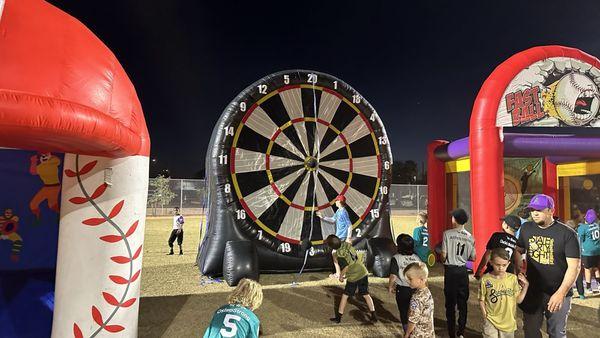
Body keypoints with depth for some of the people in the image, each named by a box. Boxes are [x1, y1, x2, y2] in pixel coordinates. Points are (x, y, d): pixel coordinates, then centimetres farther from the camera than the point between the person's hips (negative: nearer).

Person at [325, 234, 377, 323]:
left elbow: (345, 267, -21)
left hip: (353, 277, -5)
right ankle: (373, 315, 11)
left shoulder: (339, 254, -19)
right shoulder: (347, 244, -2)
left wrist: (340, 276, -4)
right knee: (366, 295, 15)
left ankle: (338, 317, 20)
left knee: (345, 296, 11)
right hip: (363, 273, 5)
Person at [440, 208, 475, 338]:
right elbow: (473, 258, 5)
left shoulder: (448, 234, -12)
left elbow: (443, 255, -12)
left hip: (450, 270, -3)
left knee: (450, 303, 7)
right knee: (462, 303, 13)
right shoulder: (470, 237, -1)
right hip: (463, 271, 3)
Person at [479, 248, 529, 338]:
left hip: (508, 322, 2)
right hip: (491, 321, -2)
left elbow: (518, 300, 0)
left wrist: (526, 286, -8)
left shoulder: (513, 278, -4)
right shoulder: (485, 279, -10)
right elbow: (482, 300, -2)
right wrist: (485, 316, -7)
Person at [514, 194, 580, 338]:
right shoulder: (526, 228, -1)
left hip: (558, 293, -3)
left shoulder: (567, 234, -13)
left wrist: (561, 293, -23)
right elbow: (517, 251, 13)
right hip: (531, 291, 3)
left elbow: (574, 266, -16)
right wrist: (518, 273, 1)